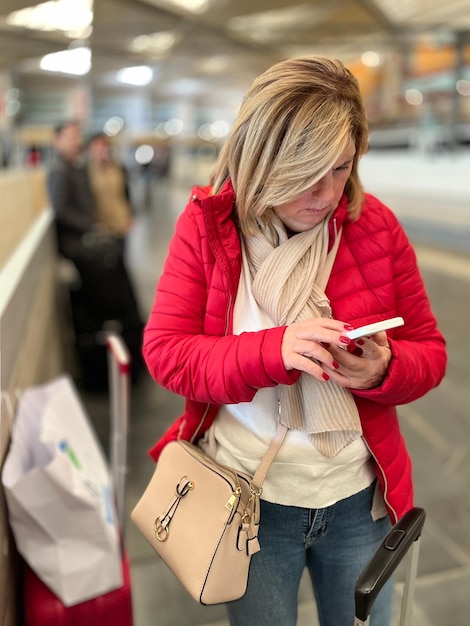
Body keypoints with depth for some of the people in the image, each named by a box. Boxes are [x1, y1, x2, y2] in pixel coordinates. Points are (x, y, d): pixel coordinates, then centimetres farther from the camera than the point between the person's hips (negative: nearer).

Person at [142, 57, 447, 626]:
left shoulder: (377, 226, -8)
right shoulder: (207, 223, -11)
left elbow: (429, 352, -1)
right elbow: (163, 350, -13)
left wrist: (384, 369, -25)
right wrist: (274, 350, -29)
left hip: (359, 497, 2)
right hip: (247, 495, -1)